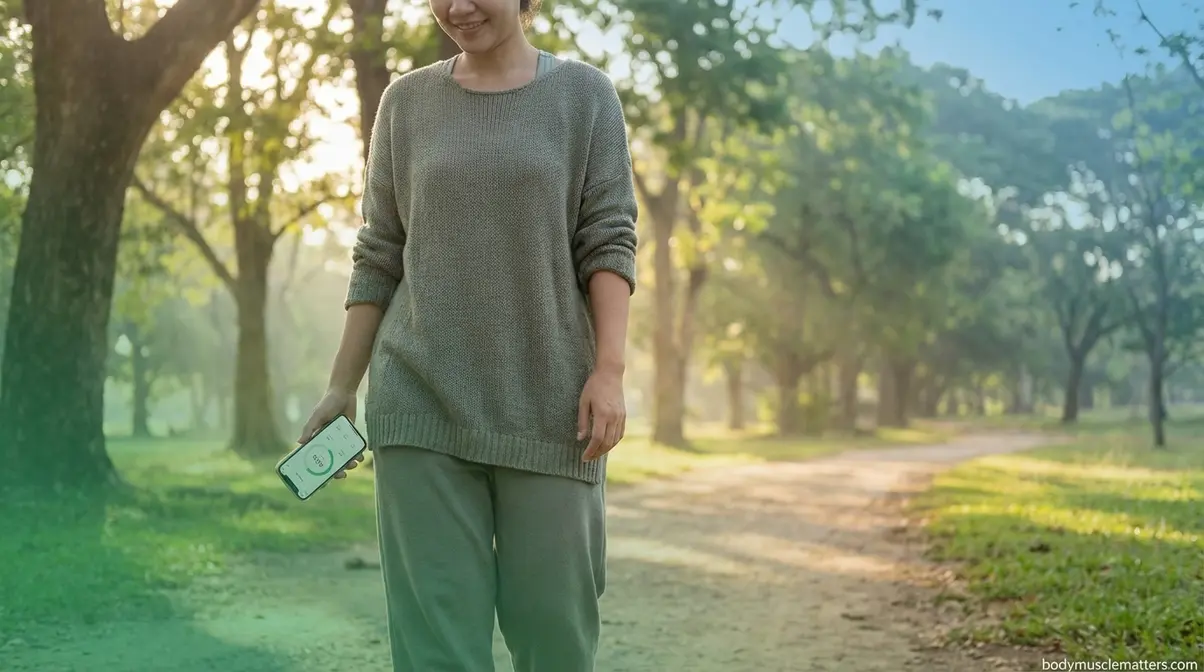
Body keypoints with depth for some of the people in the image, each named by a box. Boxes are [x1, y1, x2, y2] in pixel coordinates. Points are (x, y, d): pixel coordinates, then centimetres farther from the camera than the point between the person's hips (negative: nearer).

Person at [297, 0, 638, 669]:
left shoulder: (584, 93, 5)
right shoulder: (408, 101, 10)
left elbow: (609, 241, -1)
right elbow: (379, 256, 12)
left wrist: (610, 370, -12)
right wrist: (342, 387, 8)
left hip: (548, 404, -1)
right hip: (423, 400, 1)